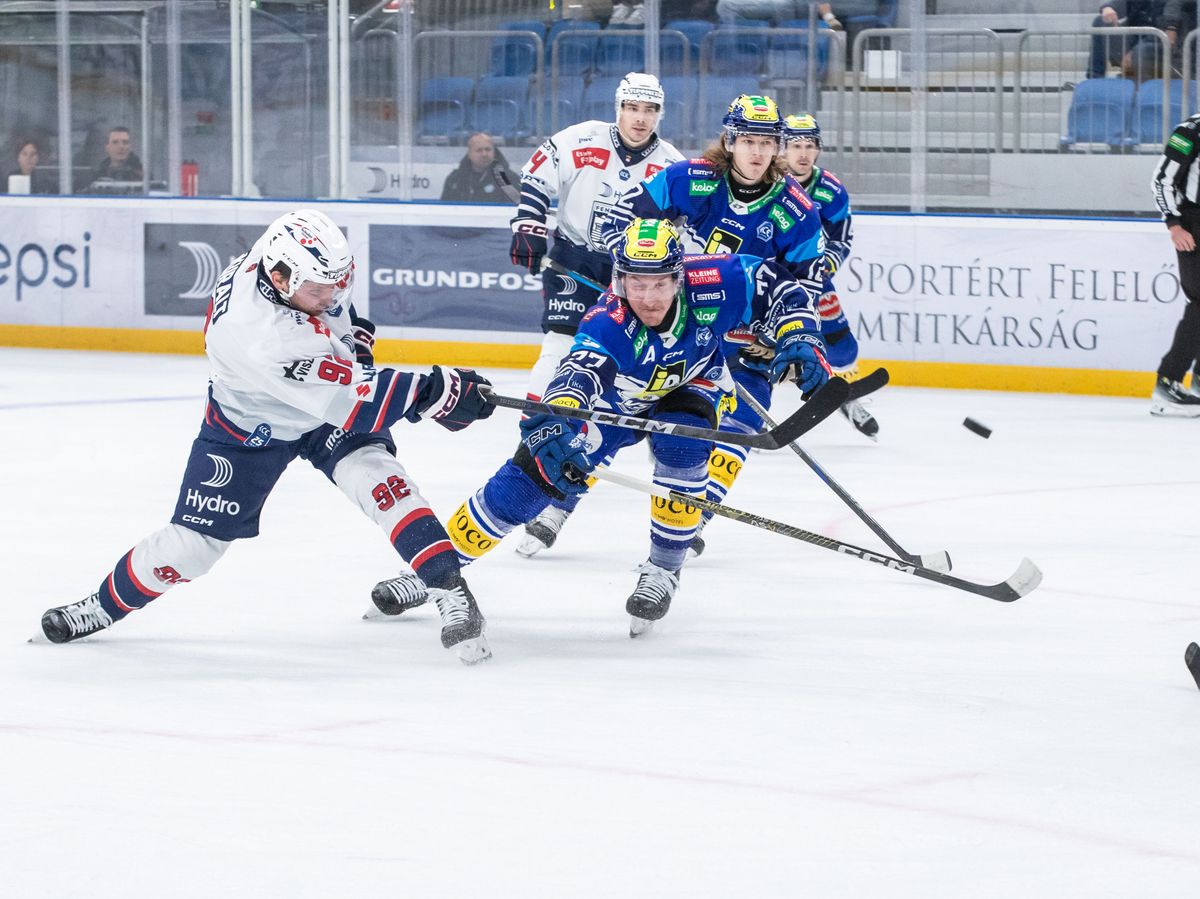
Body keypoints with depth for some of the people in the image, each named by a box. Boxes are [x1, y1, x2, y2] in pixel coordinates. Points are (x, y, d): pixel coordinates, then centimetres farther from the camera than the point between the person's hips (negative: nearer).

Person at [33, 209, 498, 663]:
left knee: (376, 476, -20)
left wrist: (353, 333, 0)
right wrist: (436, 391, -43)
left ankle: (451, 594, -19)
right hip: (249, 429, -5)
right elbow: (349, 401, -42)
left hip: (327, 407, 5)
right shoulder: (262, 337, -44)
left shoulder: (290, 253, -24)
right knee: (194, 540, 0)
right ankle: (105, 605, 24)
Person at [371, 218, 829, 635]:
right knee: (529, 476, -7)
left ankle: (663, 570, -9)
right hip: (613, 398, -1)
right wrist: (551, 424, -78)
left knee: (682, 445, -31)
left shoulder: (710, 284, -33)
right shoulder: (608, 324, -41)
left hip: (690, 383, 1)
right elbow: (579, 370, -59)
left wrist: (797, 338, -28)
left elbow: (774, 283, -15)